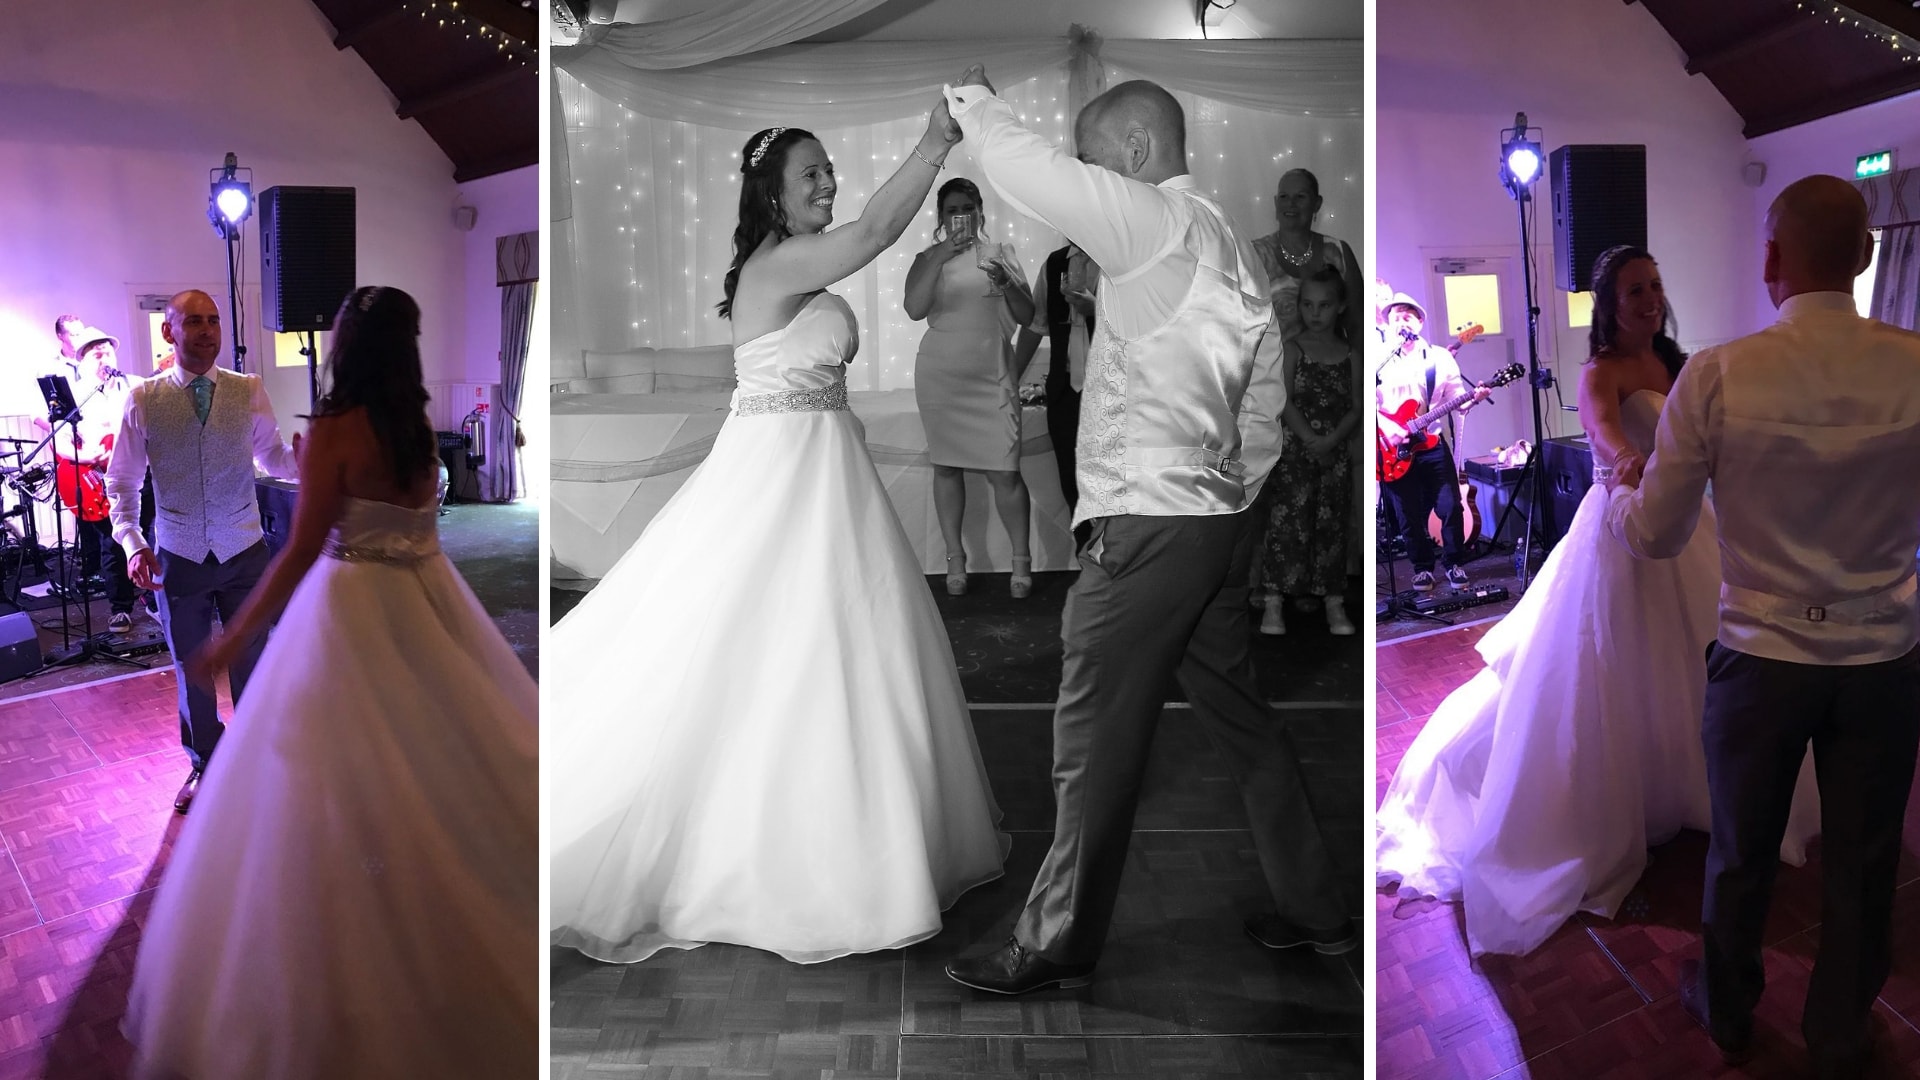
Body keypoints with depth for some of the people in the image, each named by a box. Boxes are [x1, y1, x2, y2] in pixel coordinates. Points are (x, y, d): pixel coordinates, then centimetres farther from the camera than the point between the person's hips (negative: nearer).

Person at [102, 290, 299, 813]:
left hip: (243, 552, 0)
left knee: (251, 664, 12)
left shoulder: (249, 391, -5)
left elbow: (274, 458, 4)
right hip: (178, 556, 0)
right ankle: (204, 767, 35)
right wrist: (133, 543, -14)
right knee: (192, 671, 15)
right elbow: (121, 482, 0)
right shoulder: (143, 400, -6)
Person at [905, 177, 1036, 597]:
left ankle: (1022, 559, 4)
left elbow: (1027, 317, 4)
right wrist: (941, 257, -21)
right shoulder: (928, 259, 6)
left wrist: (1006, 283, -16)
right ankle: (955, 559, 13)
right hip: (940, 376, 1)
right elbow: (914, 309, -12)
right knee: (946, 466, 4)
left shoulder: (1000, 255, 8)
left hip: (992, 375, -1)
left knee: (1005, 472, -8)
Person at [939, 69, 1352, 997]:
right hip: (1220, 521, 9)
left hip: (1147, 527, -9)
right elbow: (1263, 412, 18)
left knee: (1096, 744, -1)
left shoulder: (1157, 220, -10)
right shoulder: (1234, 249, 17)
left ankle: (1057, 948, 10)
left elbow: (1034, 173, -20)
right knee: (1239, 719, 18)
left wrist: (974, 103, -1)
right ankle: (1316, 911, 28)